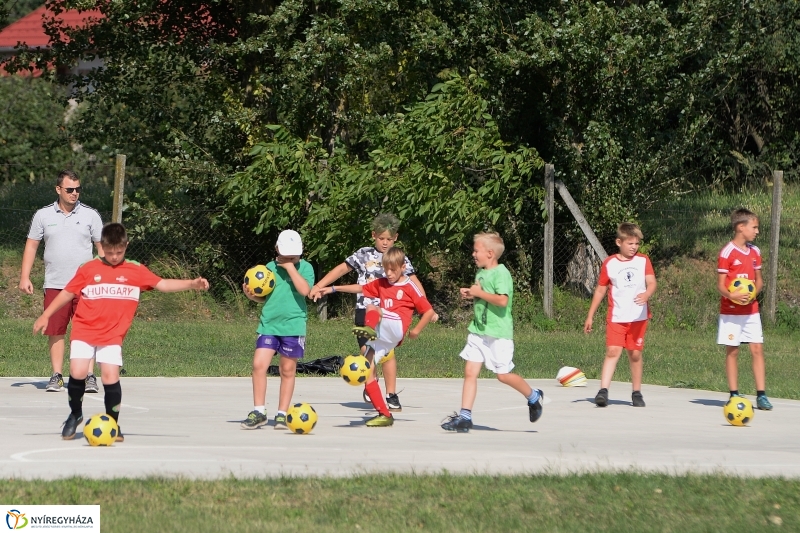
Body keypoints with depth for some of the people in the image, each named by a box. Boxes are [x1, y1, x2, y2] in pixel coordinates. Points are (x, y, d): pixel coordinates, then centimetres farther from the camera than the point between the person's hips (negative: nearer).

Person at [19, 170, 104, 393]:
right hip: (54, 285, 1)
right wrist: (25, 277, 2)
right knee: (55, 331, 2)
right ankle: (56, 376, 10)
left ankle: (90, 376, -4)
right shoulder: (43, 215, 6)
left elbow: (103, 247, 8)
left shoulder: (90, 215, 4)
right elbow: (31, 245, 10)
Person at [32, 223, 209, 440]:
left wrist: (192, 284, -15)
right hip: (83, 331, 0)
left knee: (110, 376, -11)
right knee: (78, 373, -12)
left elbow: (163, 284, -3)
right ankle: (75, 414, 14)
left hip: (112, 335, 0)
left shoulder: (136, 271, 3)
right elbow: (67, 293, 9)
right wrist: (46, 316, 9)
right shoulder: (89, 269, 2)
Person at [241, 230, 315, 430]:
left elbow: (305, 290, -19)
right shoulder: (270, 267, 8)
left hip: (293, 326, -2)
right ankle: (259, 412, 0)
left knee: (288, 370, 5)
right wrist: (252, 295, -3)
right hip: (269, 324, 2)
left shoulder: (305, 268, -1)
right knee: (259, 364, -9)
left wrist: (290, 267, -16)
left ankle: (282, 414, 14)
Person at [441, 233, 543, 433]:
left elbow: (502, 300, -26)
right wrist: (470, 295, 7)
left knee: (503, 375, -2)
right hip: (478, 331, 8)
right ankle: (464, 417, -3)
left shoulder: (501, 273, -14)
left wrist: (479, 293, -19)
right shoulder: (480, 273, 13)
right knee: (470, 371, -1)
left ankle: (534, 397, 22)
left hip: (498, 333, -8)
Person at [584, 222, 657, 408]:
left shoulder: (643, 261, 5)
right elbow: (600, 290, 10)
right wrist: (590, 316, 9)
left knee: (635, 354, 7)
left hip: (638, 317, 1)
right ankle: (603, 391, -20)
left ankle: (637, 393, 18)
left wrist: (646, 294, -31)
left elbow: (651, 282, -8)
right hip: (616, 317, -1)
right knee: (613, 351, -14)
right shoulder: (609, 263, 4)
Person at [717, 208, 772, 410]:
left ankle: (761, 395, -1)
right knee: (732, 351, 1)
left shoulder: (754, 252, 9)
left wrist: (754, 293, -6)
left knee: (757, 349, -1)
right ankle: (734, 395, 7)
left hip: (751, 309, 5)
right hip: (731, 311, -5)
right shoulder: (727, 252, -10)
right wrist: (732, 295, -30)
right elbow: (720, 284, -10)